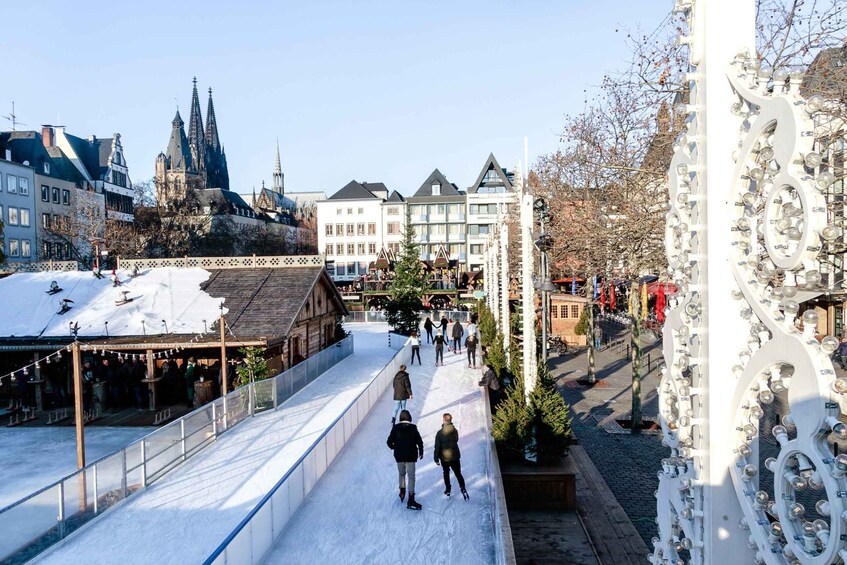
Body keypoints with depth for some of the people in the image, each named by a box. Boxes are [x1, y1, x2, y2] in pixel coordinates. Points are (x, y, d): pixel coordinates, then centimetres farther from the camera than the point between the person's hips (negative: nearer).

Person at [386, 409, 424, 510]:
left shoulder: (395, 428, -6)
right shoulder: (413, 428, -9)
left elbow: (389, 442, -6)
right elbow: (419, 442, -7)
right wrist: (421, 452, 9)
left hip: (399, 456, 2)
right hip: (411, 456, -2)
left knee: (402, 474, 24)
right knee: (411, 477, 1)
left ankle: (402, 492, 35)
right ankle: (410, 501, -1)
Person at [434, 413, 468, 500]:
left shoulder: (439, 433, -15)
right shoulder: (455, 431, -7)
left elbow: (437, 447, -12)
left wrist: (436, 458, -3)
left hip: (444, 458, -1)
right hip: (455, 457, 1)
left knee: (446, 473, 19)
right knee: (458, 474, 8)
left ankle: (448, 490, 24)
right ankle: (463, 488, -10)